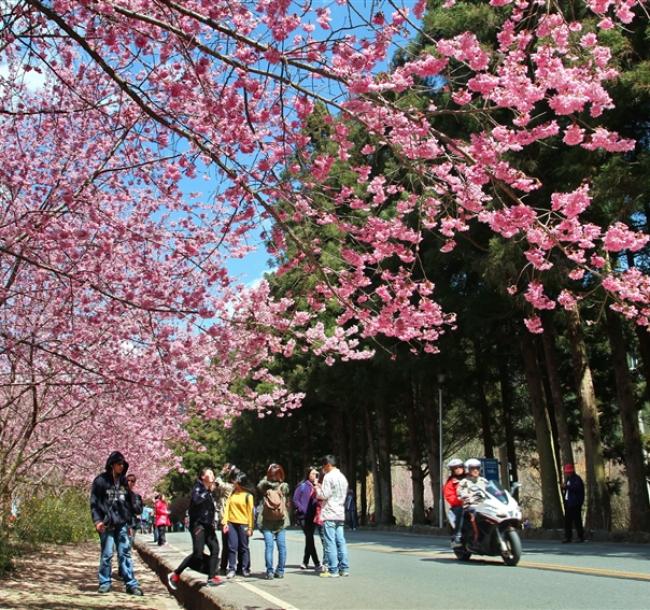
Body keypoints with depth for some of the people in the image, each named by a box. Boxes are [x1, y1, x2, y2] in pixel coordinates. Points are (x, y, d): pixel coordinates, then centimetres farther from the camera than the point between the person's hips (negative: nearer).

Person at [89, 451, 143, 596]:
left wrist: (129, 520, 16)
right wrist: (97, 520, -14)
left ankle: (131, 583, 3)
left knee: (125, 553, 3)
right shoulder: (101, 480, -3)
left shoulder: (124, 481, 13)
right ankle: (105, 582, 14)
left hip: (122, 524, 4)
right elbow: (94, 502, -5)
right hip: (107, 523, -4)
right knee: (106, 554, 1)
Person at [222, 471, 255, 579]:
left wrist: (250, 527, -8)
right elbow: (227, 507, 5)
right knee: (232, 547, 2)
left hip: (243, 524, -3)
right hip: (231, 523, 3)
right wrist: (225, 522, -4)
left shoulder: (248, 495, -4)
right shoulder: (232, 493, 7)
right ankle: (232, 569, 9)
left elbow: (250, 512, -4)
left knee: (244, 547, 5)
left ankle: (245, 569, 15)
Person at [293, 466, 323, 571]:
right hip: (303, 517, -5)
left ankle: (305, 562, 24)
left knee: (309, 539, 11)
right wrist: (303, 510, -11)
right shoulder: (302, 486, -5)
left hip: (312, 516, 5)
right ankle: (317, 564, -8)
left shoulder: (315, 486, 7)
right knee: (309, 538, -8)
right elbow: (295, 500, -4)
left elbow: (318, 500, 12)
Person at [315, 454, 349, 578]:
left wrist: (317, 489, 6)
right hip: (340, 514, 8)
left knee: (330, 543, -5)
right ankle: (344, 568, 7)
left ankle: (333, 570, -5)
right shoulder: (342, 477, 15)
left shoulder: (328, 477, -10)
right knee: (341, 541, 8)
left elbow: (324, 495, -14)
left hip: (329, 514, -8)